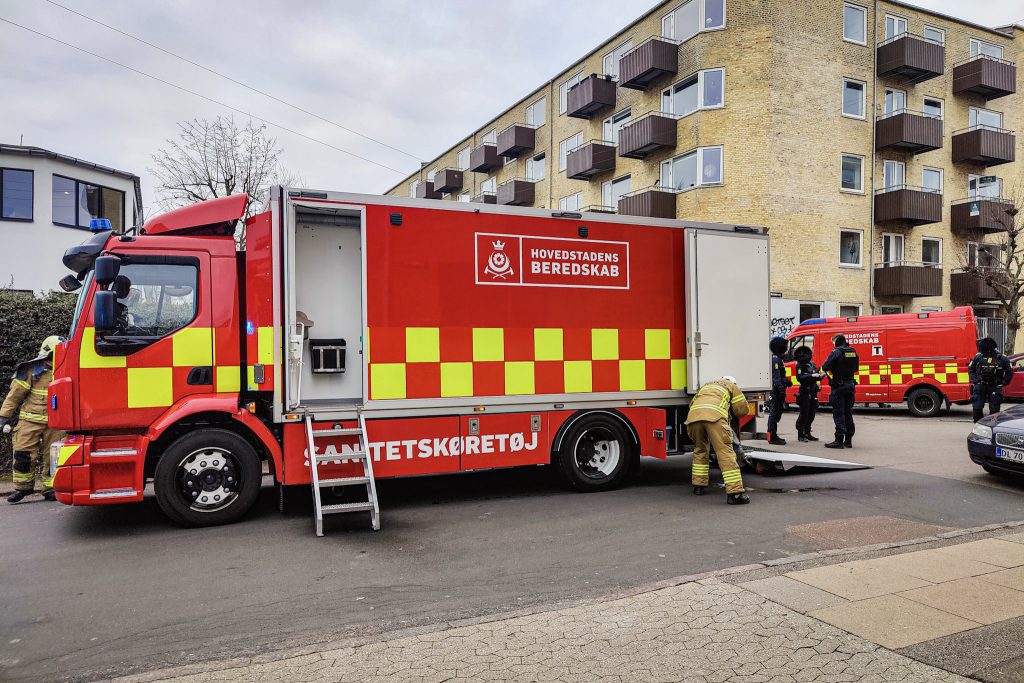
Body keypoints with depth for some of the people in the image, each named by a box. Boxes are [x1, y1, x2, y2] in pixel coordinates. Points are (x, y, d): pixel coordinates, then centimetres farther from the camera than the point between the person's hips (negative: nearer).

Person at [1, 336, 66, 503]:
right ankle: (22, 487, 13)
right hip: (31, 420, -3)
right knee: (23, 454, -2)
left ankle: (50, 488, 11)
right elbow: (15, 394, -2)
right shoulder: (32, 370, -2)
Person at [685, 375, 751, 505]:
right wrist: (731, 411, 46)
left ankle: (698, 485, 29)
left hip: (693, 416, 5)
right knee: (725, 452, -7)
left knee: (700, 450, 26)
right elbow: (743, 409, 24)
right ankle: (734, 493, -14)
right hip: (714, 416, -5)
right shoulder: (731, 386, 29)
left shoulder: (706, 386, 43)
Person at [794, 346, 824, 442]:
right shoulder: (800, 365, -7)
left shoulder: (812, 364, 13)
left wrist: (820, 376, -2)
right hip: (805, 393, -7)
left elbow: (816, 377, 18)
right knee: (804, 414, -4)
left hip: (813, 393, 7)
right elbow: (799, 378, -19)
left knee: (812, 414, 10)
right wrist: (811, 376, -25)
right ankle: (800, 435, 4)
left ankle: (807, 433, 20)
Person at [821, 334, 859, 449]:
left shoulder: (836, 352, -14)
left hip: (839, 387, -7)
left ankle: (839, 440, -5)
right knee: (848, 413, 14)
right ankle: (848, 440, 18)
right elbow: (856, 368, 19)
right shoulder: (854, 352, 8)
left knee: (838, 413, -3)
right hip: (850, 386, 7)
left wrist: (832, 369, 5)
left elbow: (825, 367, -15)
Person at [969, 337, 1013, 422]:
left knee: (994, 409, 3)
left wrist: (1003, 383, -1)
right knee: (977, 408, -2)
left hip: (995, 388, -1)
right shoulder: (978, 357, 2)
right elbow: (970, 369, 14)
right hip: (980, 386, 1)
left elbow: (1010, 372, 7)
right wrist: (974, 380, 2)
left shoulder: (1002, 358, -2)